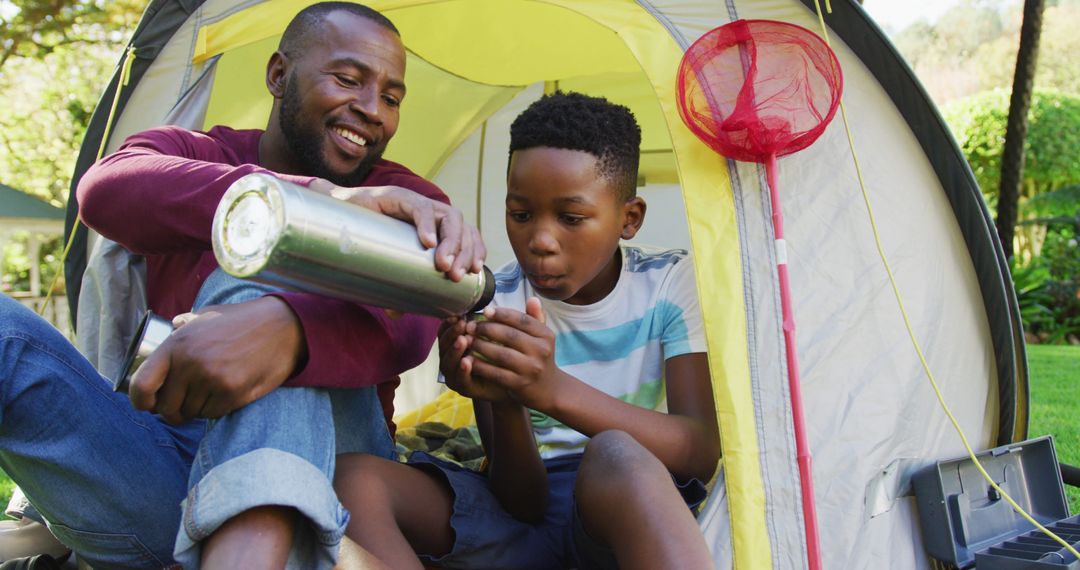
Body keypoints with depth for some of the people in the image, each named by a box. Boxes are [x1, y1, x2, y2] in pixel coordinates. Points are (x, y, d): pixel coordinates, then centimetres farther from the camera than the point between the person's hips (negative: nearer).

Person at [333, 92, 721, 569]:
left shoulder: (671, 283, -4)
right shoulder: (492, 305, -2)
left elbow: (701, 452, -18)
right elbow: (522, 502, -7)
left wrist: (556, 390, -32)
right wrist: (505, 402, -29)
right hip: (525, 511, 3)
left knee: (615, 454, -38)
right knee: (355, 479, -22)